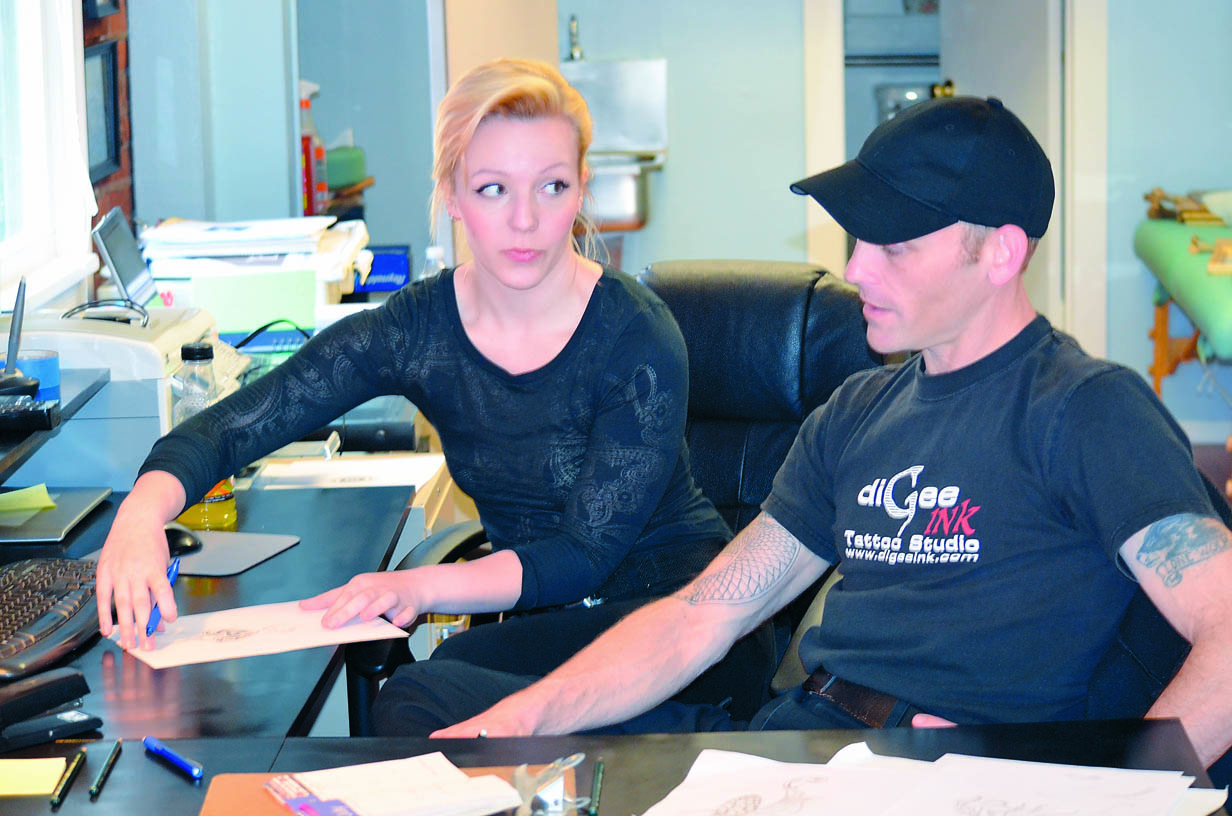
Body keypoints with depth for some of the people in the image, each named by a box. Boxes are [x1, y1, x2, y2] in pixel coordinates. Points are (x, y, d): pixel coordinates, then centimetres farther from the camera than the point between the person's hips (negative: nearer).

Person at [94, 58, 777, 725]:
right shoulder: (415, 330, -6)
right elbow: (231, 427, -9)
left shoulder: (637, 338, -17)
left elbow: (585, 553, -19)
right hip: (543, 617, 5)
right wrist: (143, 511, -31)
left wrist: (421, 586, -34)